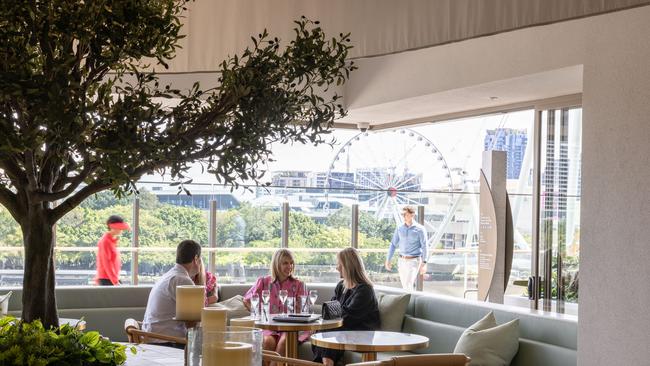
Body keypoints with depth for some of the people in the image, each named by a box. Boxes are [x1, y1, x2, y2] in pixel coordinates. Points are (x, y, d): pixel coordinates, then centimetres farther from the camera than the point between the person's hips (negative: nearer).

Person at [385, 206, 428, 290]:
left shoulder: (420, 229, -5)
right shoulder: (399, 228, 7)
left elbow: (424, 247, -7)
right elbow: (393, 245, 12)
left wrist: (424, 263, -13)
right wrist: (388, 260, 9)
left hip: (414, 261, -5)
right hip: (402, 260, 5)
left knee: (408, 286, -15)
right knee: (404, 286, 9)